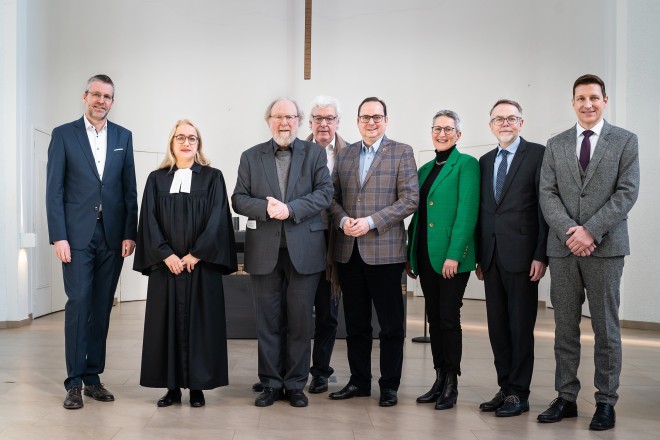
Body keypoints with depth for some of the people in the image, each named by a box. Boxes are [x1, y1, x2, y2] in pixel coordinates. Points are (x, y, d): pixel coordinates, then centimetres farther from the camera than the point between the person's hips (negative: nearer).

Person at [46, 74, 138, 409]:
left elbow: (129, 190, 8)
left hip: (112, 235, 3)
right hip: (77, 234, -3)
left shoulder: (123, 137, 11)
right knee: (78, 303, -5)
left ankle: (93, 377, 15)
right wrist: (58, 236, -10)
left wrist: (129, 234, 1)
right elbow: (54, 190, -2)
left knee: (102, 307, 6)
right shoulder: (64, 134, 3)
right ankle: (74, 382, 2)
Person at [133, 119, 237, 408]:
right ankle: (172, 386, 11)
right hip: (165, 265, 2)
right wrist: (166, 255, -11)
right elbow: (149, 221, 1)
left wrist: (196, 255, -12)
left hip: (202, 265, -1)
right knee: (167, 322, 3)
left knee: (199, 321, 1)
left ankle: (197, 386, 9)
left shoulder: (212, 177, 5)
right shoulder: (156, 179, 9)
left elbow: (217, 219, -5)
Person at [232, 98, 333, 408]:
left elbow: (325, 193, -4)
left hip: (303, 249, -1)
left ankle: (296, 384, 16)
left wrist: (290, 208, -16)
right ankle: (270, 384, 17)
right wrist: (265, 208, -14)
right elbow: (239, 199, 4)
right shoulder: (251, 157, 11)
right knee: (267, 321, 6)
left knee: (300, 321, 4)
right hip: (265, 250, 1)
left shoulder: (314, 153, 7)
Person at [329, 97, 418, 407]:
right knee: (355, 323, 12)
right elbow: (333, 196, 13)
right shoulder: (344, 155, 14)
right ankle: (359, 381, 23)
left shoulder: (402, 152, 1)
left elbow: (410, 198, -8)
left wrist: (371, 222, -15)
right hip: (349, 251, 4)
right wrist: (342, 220, -8)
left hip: (384, 250, -4)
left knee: (391, 324, 3)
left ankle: (389, 385, 15)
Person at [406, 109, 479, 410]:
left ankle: (451, 385, 10)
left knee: (449, 318, -2)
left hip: (451, 256, -7)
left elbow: (467, 212, -13)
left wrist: (454, 255, -19)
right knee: (433, 317, 11)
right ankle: (439, 380, 20)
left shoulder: (466, 164, -5)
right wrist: (410, 255, 11)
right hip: (425, 255, 7)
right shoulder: (425, 169, 16)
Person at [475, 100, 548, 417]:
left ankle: (519, 394, 11)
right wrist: (479, 256, 10)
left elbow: (545, 207, -7)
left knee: (521, 327, 2)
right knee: (497, 327, 10)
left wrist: (541, 256, -12)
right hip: (491, 257, 6)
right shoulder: (485, 161, 15)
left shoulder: (538, 154, -2)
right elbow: (482, 211, 14)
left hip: (521, 256, -6)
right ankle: (505, 388, 21)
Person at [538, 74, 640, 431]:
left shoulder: (625, 141, 4)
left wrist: (591, 230, -15)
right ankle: (566, 398, 16)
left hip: (605, 247, -2)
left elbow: (627, 192, -5)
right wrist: (570, 231, -12)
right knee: (565, 327, 7)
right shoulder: (556, 145, 11)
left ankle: (606, 401, 14)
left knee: (606, 327, 4)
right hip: (563, 247, 2)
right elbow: (547, 194, 3)